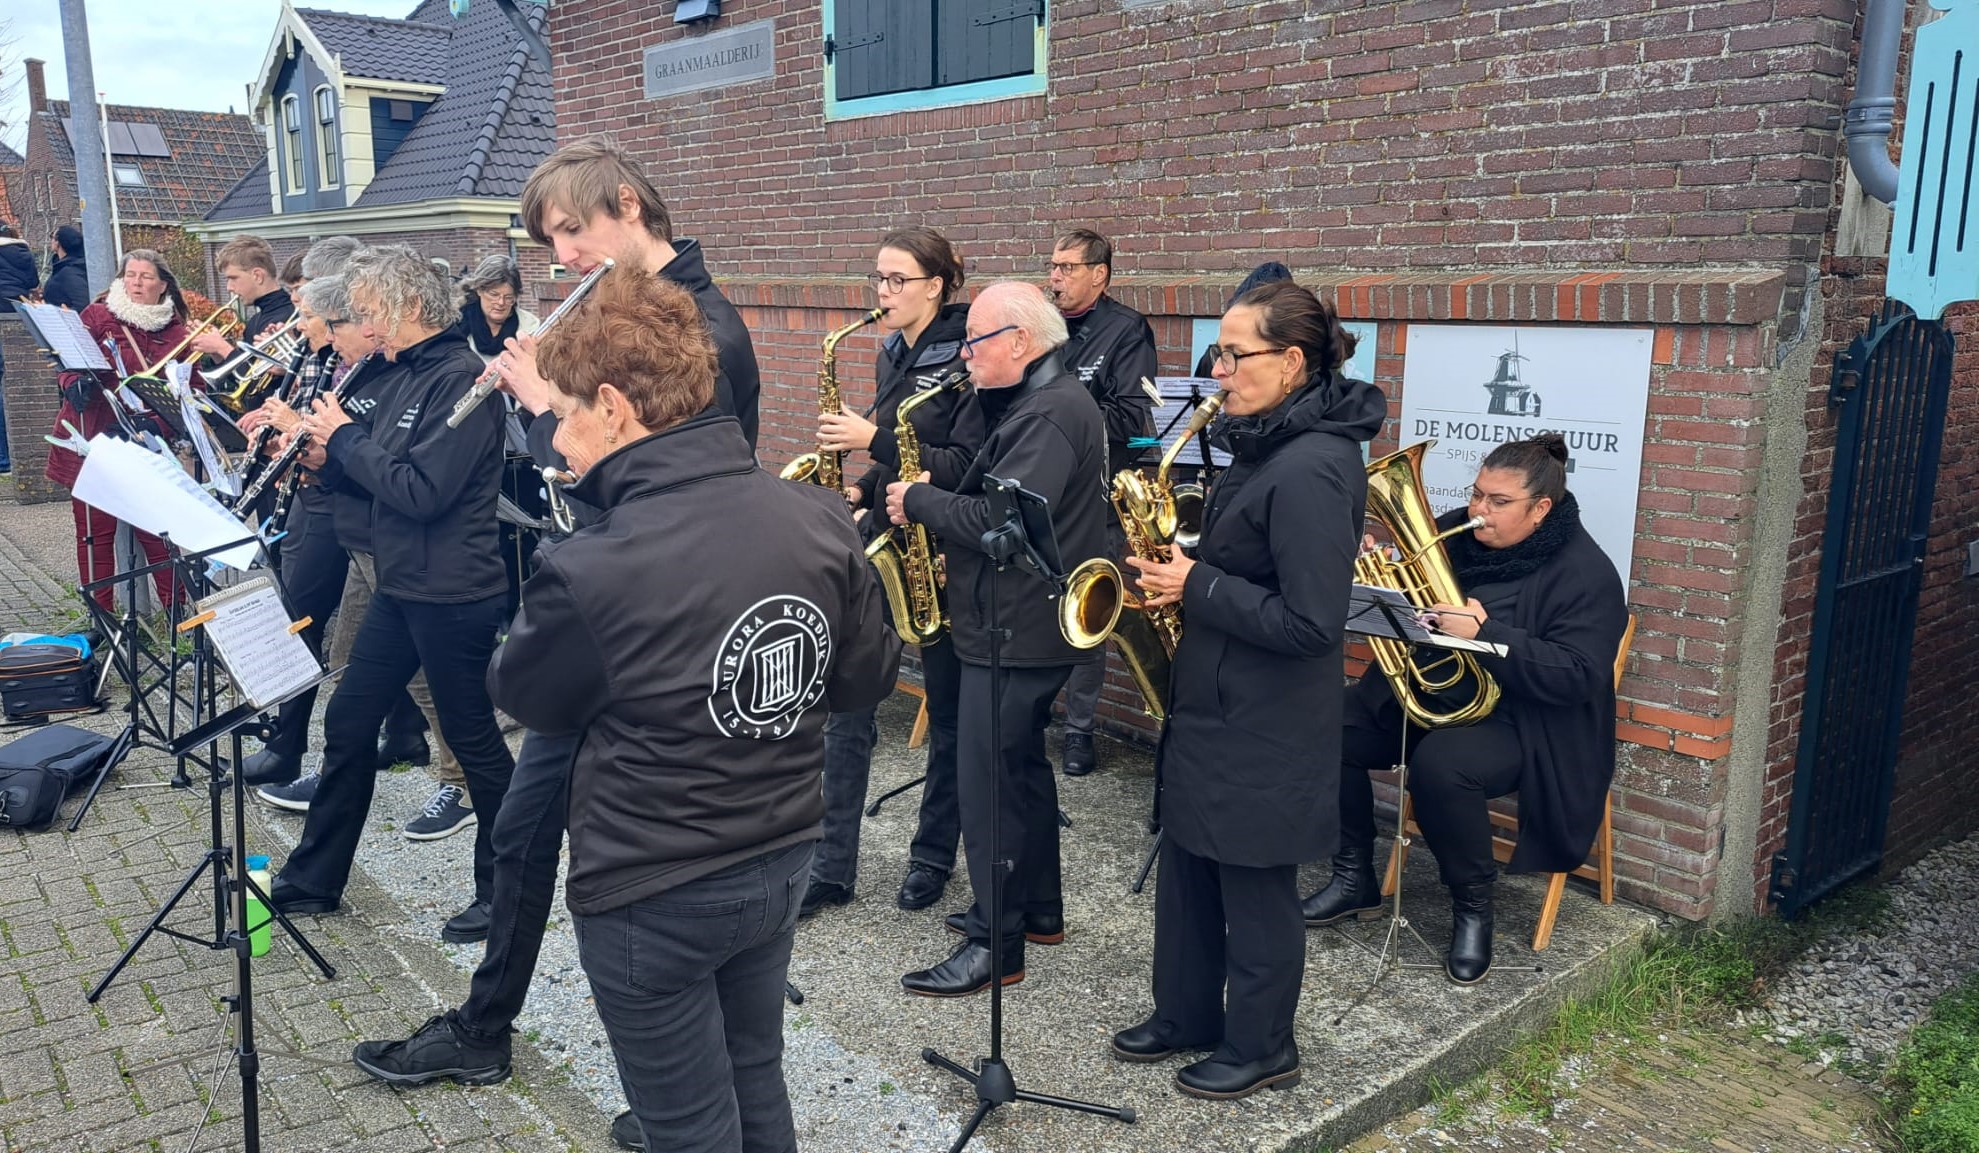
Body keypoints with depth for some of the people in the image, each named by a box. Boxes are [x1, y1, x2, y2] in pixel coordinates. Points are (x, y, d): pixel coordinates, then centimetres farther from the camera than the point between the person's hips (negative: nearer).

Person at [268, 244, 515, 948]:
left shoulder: (461, 378, -18)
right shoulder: (407, 375, 11)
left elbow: (422, 491, -25)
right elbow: (381, 476, 17)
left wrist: (345, 436, -14)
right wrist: (328, 457, -1)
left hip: (452, 594, -9)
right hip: (401, 588, 10)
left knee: (472, 736, 3)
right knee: (348, 722, 15)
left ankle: (506, 889, 20)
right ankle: (313, 881, 29)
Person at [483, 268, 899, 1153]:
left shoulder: (592, 569, -25)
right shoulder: (818, 519, -9)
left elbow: (522, 696, -5)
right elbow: (869, 679, 3)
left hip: (651, 897, -5)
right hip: (782, 860, 6)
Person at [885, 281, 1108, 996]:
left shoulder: (1051, 412, -20)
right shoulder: (1035, 401, 13)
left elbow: (998, 521, -28)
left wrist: (919, 499, -15)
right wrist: (932, 497, 2)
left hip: (1016, 634, -11)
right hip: (1019, 622, 11)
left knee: (989, 780, -2)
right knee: (1020, 764, 20)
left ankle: (996, 943, 9)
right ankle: (1038, 909, 34)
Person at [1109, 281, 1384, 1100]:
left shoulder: (1311, 467, -24)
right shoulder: (1265, 444, 7)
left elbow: (1309, 621, -27)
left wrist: (1196, 587, -19)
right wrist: (1181, 567, 1)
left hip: (1264, 724, -10)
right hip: (1215, 702, 10)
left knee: (1254, 887, 8)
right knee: (1188, 867, 20)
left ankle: (1261, 1049, 28)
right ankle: (1185, 1016, 38)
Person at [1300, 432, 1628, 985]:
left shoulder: (1584, 574, -12)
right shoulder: (1453, 533, 5)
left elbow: (1576, 677, -22)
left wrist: (1484, 634, -31)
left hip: (1519, 720, -6)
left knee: (1440, 765, -36)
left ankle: (1473, 906, -10)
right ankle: (1354, 878, 4)